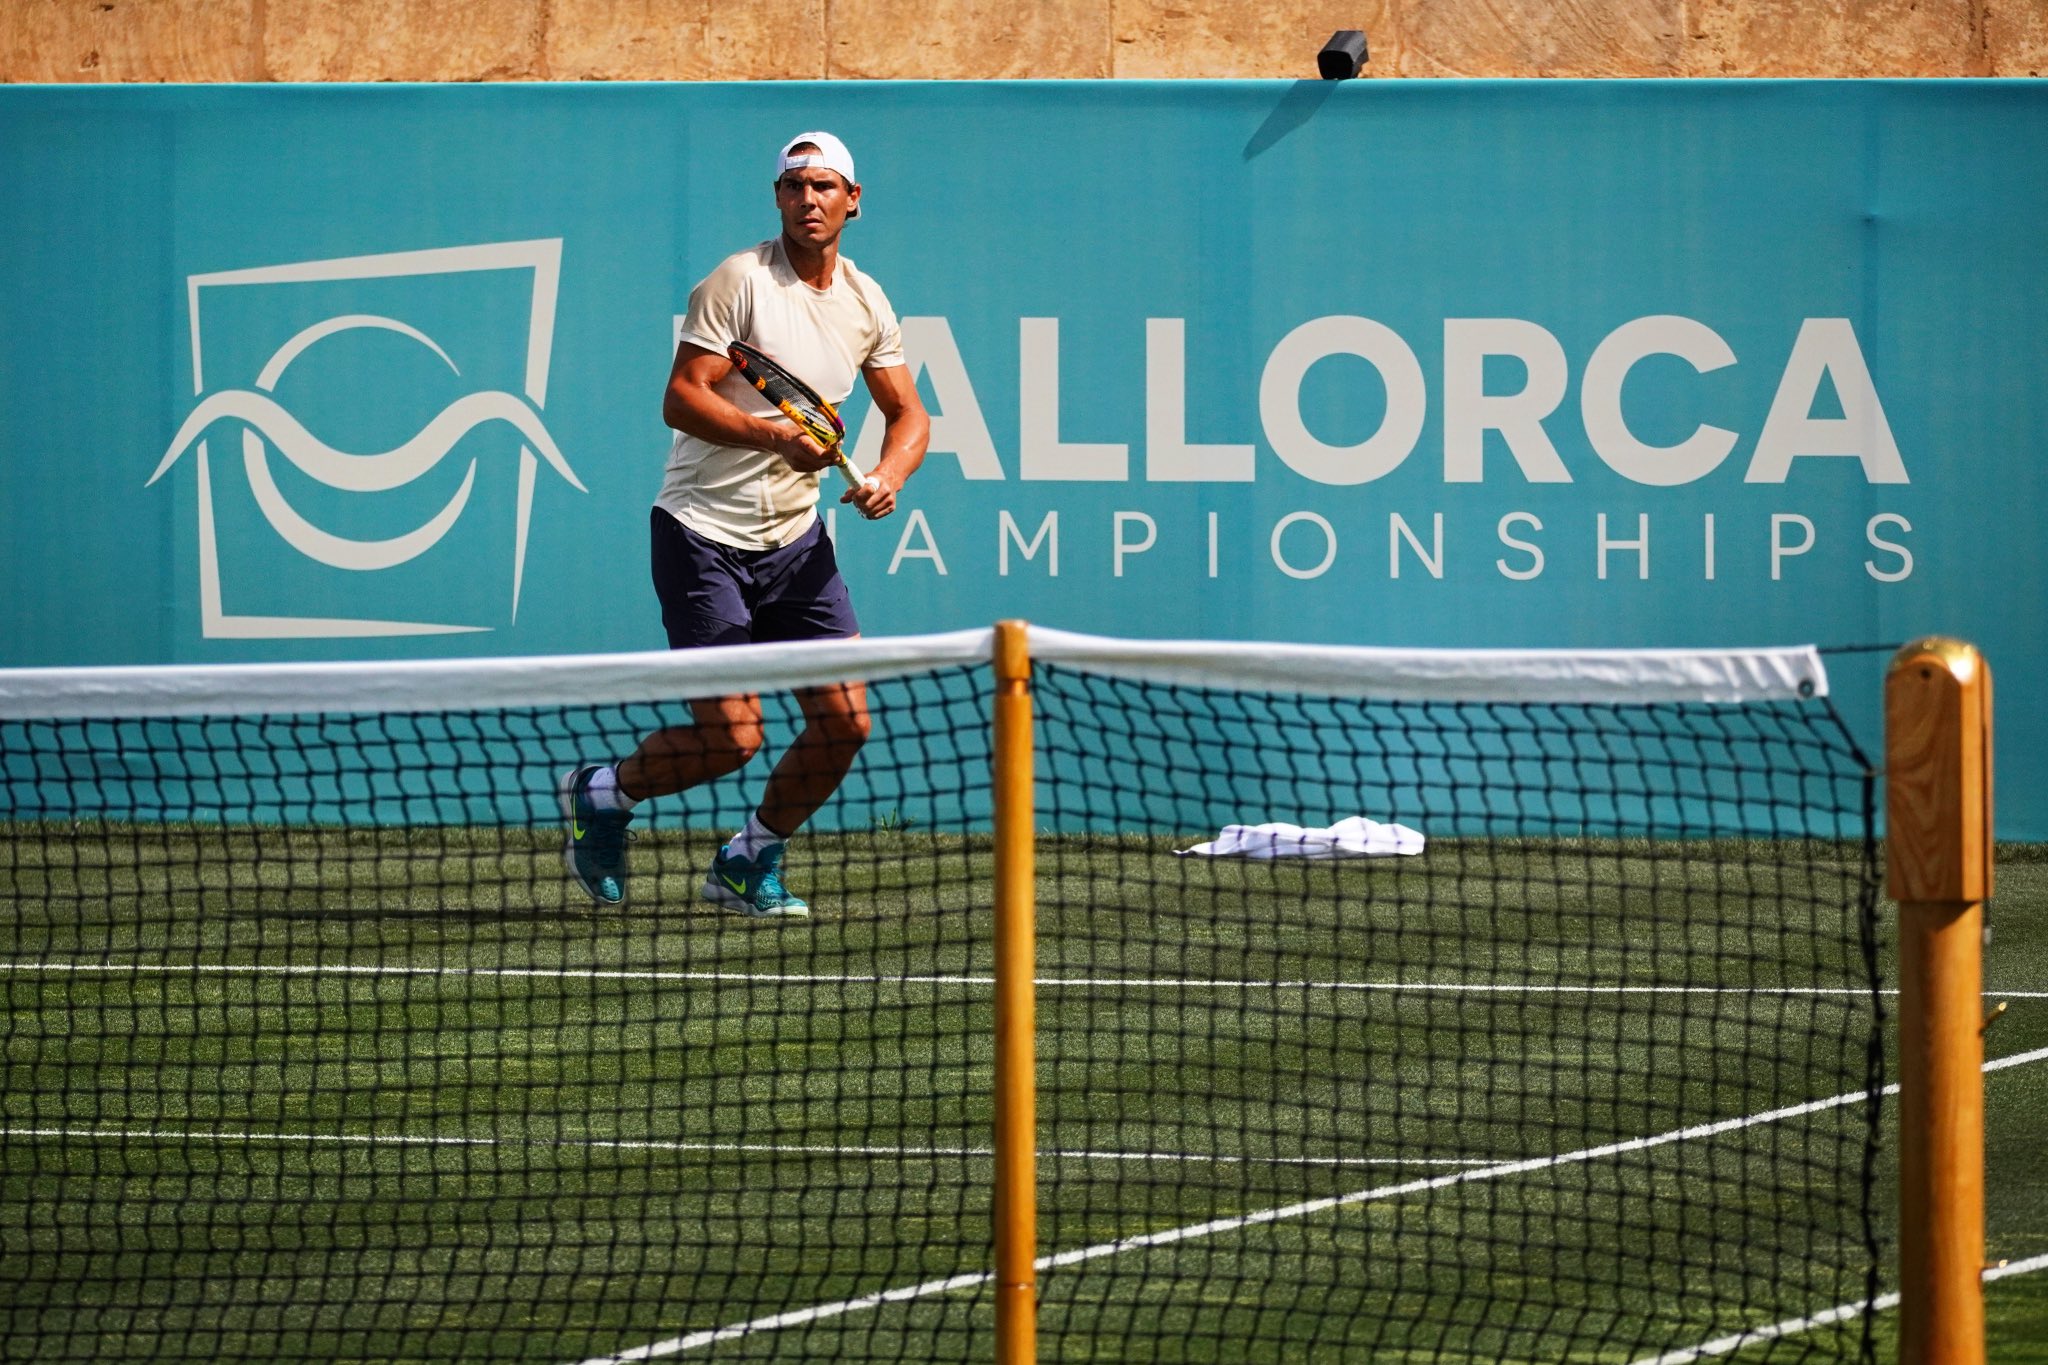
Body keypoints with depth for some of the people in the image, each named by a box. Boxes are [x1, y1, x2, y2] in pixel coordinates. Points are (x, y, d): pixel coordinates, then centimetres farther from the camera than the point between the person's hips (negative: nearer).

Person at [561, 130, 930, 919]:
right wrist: (777, 436, -30)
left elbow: (907, 412, 16)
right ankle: (601, 793, 18)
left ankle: (750, 863, 19)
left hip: (796, 541, 6)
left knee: (843, 720, -3)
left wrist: (889, 475, -5)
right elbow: (681, 400, -17)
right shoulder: (739, 281, -12)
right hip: (706, 534, -6)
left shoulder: (866, 304, 7)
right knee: (731, 737, -11)